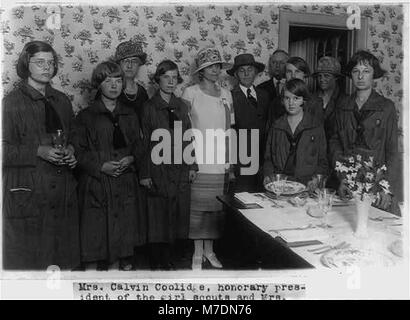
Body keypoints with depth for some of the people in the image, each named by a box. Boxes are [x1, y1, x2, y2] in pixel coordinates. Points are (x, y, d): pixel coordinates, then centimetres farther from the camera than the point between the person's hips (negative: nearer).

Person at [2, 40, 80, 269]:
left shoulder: (62, 101, 13)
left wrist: (70, 151, 3)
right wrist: (39, 152, -18)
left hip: (62, 191, 5)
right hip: (27, 192, -5)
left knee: (63, 260, 9)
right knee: (26, 259, 1)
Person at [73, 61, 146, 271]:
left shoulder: (130, 115, 13)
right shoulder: (86, 116, 1)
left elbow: (138, 145, 16)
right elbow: (79, 152, -3)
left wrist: (131, 159, -5)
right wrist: (101, 166, -15)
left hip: (126, 181, 3)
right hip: (97, 182, -3)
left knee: (127, 226, 7)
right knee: (100, 228, 0)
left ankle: (126, 263, 24)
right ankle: (102, 265, 18)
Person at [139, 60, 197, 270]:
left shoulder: (181, 106, 11)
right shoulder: (149, 107, -1)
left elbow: (188, 138, 12)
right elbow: (145, 141, -5)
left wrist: (192, 166, 6)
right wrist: (145, 174, -9)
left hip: (180, 169, 4)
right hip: (158, 169, -4)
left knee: (177, 215, 8)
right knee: (158, 217, 3)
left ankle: (167, 260, 22)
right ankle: (158, 262, 16)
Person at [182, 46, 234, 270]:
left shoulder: (226, 94, 10)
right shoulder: (190, 93, -2)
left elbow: (229, 130, 13)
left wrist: (232, 163, 9)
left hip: (220, 162, 4)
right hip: (197, 161, -3)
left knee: (216, 208, 8)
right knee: (197, 208, 1)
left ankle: (209, 250, 23)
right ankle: (197, 253, 15)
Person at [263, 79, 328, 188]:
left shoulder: (316, 126, 8)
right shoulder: (276, 126, 14)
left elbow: (322, 161, 9)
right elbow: (268, 158, 17)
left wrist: (316, 179, -8)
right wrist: (267, 176, -1)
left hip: (307, 186, -1)